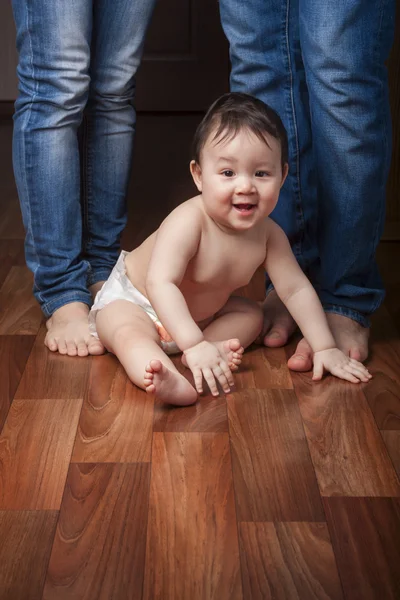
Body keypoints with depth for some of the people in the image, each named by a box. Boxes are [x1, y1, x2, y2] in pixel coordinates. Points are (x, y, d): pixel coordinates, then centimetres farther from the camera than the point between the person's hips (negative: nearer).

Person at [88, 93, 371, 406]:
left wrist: (325, 348, -15)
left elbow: (296, 289, -10)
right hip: (131, 299, -7)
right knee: (128, 334, -34)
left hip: (200, 311, 7)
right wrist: (193, 344, -54)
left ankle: (215, 347, -23)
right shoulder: (188, 222, -37)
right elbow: (161, 284, -44)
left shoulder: (268, 234, -17)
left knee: (252, 314, 4)